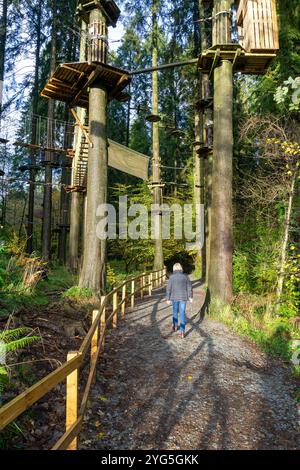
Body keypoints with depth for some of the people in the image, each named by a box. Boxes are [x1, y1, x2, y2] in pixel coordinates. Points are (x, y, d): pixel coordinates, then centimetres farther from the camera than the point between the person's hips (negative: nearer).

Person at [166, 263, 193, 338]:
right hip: (183, 297, 0)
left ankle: (175, 326, 38)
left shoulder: (172, 277, -8)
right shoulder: (185, 276, -5)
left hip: (174, 297, 0)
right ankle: (182, 331, -4)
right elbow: (189, 287, -1)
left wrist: (168, 299, 0)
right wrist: (190, 297, 9)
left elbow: (169, 289, -7)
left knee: (175, 311, 21)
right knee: (182, 313, 3)